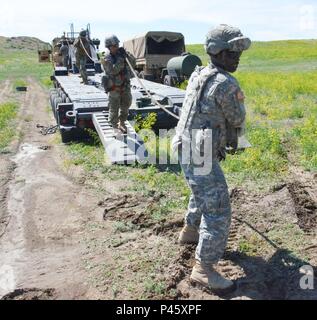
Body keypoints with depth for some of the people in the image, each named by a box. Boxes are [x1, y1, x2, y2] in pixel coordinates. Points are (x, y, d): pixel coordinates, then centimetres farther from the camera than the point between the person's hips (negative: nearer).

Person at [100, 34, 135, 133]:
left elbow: (133, 63, -4)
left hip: (125, 85, 6)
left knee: (126, 105, 15)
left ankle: (122, 123, 34)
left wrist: (126, 54, -18)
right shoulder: (106, 58, -15)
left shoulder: (121, 53, 1)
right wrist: (120, 59, -31)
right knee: (114, 108, 4)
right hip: (114, 87, -5)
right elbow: (113, 71, -28)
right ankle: (115, 126, 22)